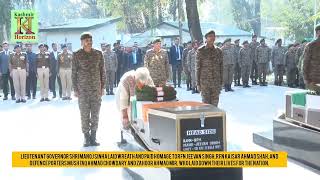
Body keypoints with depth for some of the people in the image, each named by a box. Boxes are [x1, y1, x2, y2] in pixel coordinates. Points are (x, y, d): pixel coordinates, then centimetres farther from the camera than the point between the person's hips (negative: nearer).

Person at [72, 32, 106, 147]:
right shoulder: (77, 55, 0)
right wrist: (75, 89, -2)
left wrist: (103, 87, 5)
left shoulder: (98, 54, 5)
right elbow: (74, 73, 2)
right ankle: (86, 137, 8)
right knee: (84, 114, -1)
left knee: (95, 114, 2)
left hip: (96, 88, 2)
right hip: (82, 89, -2)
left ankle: (93, 137, 11)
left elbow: (102, 71, 9)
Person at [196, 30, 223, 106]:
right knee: (206, 103, 2)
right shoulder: (200, 50, -1)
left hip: (216, 82, 3)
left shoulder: (218, 51, 8)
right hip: (204, 81, -3)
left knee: (215, 104, 5)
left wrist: (221, 82, 7)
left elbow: (221, 67, 11)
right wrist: (198, 83, -3)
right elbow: (197, 67, 0)